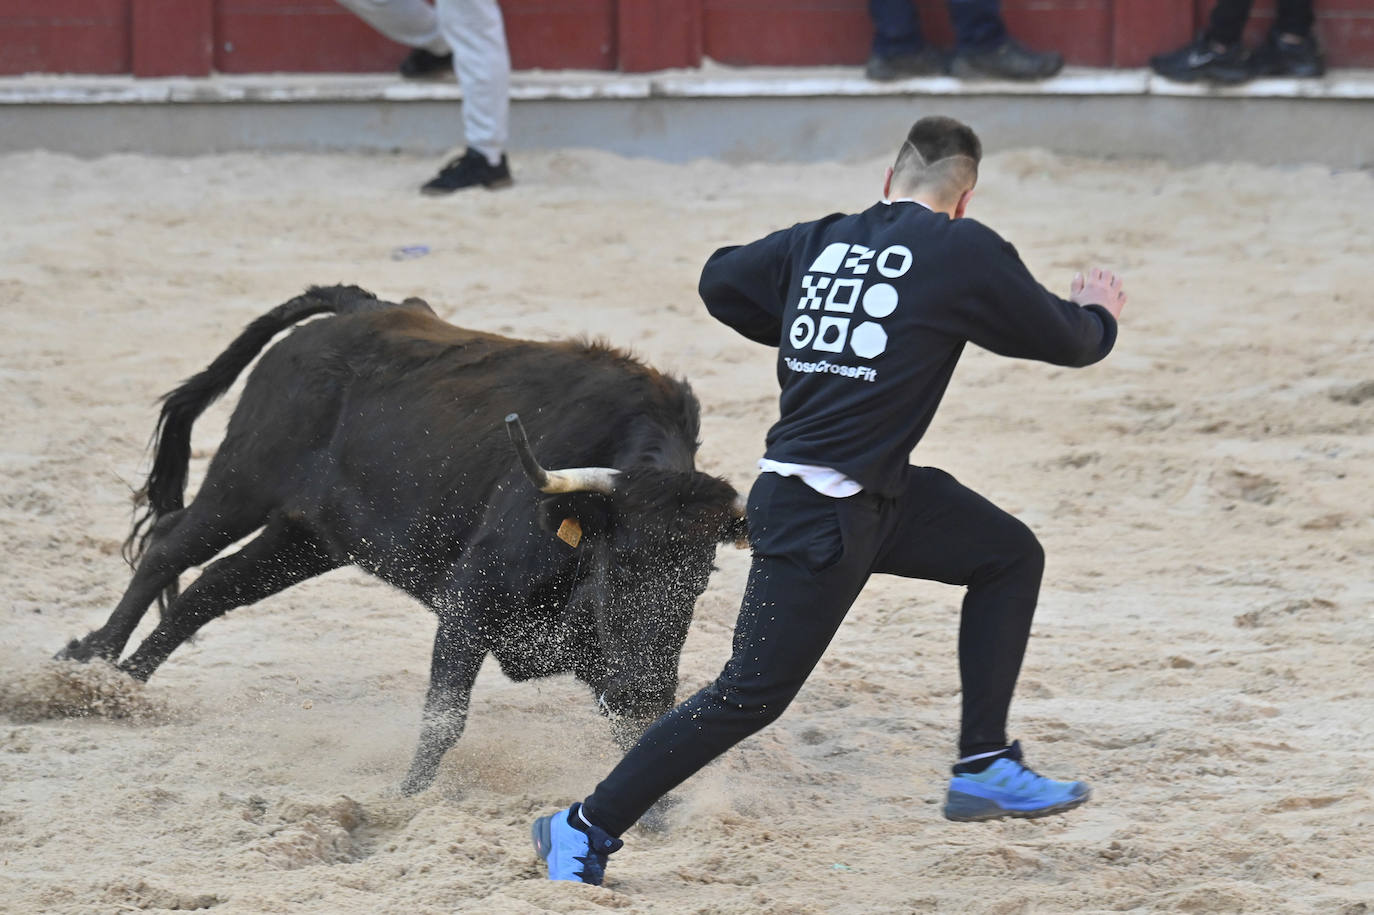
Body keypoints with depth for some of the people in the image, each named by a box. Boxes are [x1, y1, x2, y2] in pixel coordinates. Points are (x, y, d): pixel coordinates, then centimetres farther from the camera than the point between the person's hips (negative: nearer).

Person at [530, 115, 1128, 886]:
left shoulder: (819, 242, 9)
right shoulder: (964, 250, -9)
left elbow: (721, 281, 23)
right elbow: (1064, 340, 2)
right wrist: (1100, 315, 25)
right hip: (818, 518, -9)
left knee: (1010, 555, 16)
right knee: (752, 696, -4)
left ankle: (985, 769, 16)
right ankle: (586, 830, 2)